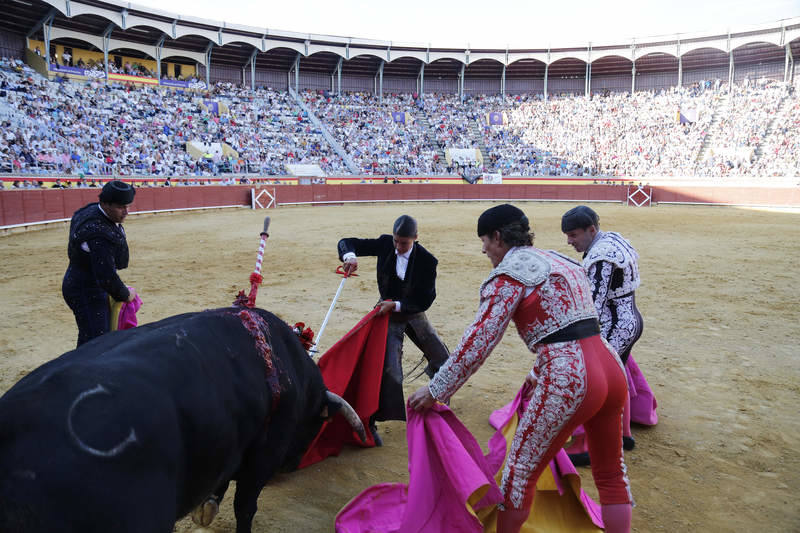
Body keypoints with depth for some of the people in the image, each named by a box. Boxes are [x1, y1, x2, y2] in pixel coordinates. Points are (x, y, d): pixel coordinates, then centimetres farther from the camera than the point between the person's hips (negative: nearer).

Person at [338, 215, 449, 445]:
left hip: (414, 314, 2)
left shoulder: (427, 261, -19)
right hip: (388, 315, -1)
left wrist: (396, 305, -27)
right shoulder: (385, 244, -14)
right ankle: (372, 422, -5)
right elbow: (346, 243, -10)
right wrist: (350, 256, -33)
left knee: (442, 360, 11)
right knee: (390, 369, -14)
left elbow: (425, 301, -17)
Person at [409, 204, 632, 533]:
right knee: (611, 474, 23)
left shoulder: (509, 272, -5)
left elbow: (479, 340, -10)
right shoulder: (560, 262, 19)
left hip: (569, 382, -8)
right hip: (611, 368, 8)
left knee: (520, 473, 12)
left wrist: (437, 390, -4)